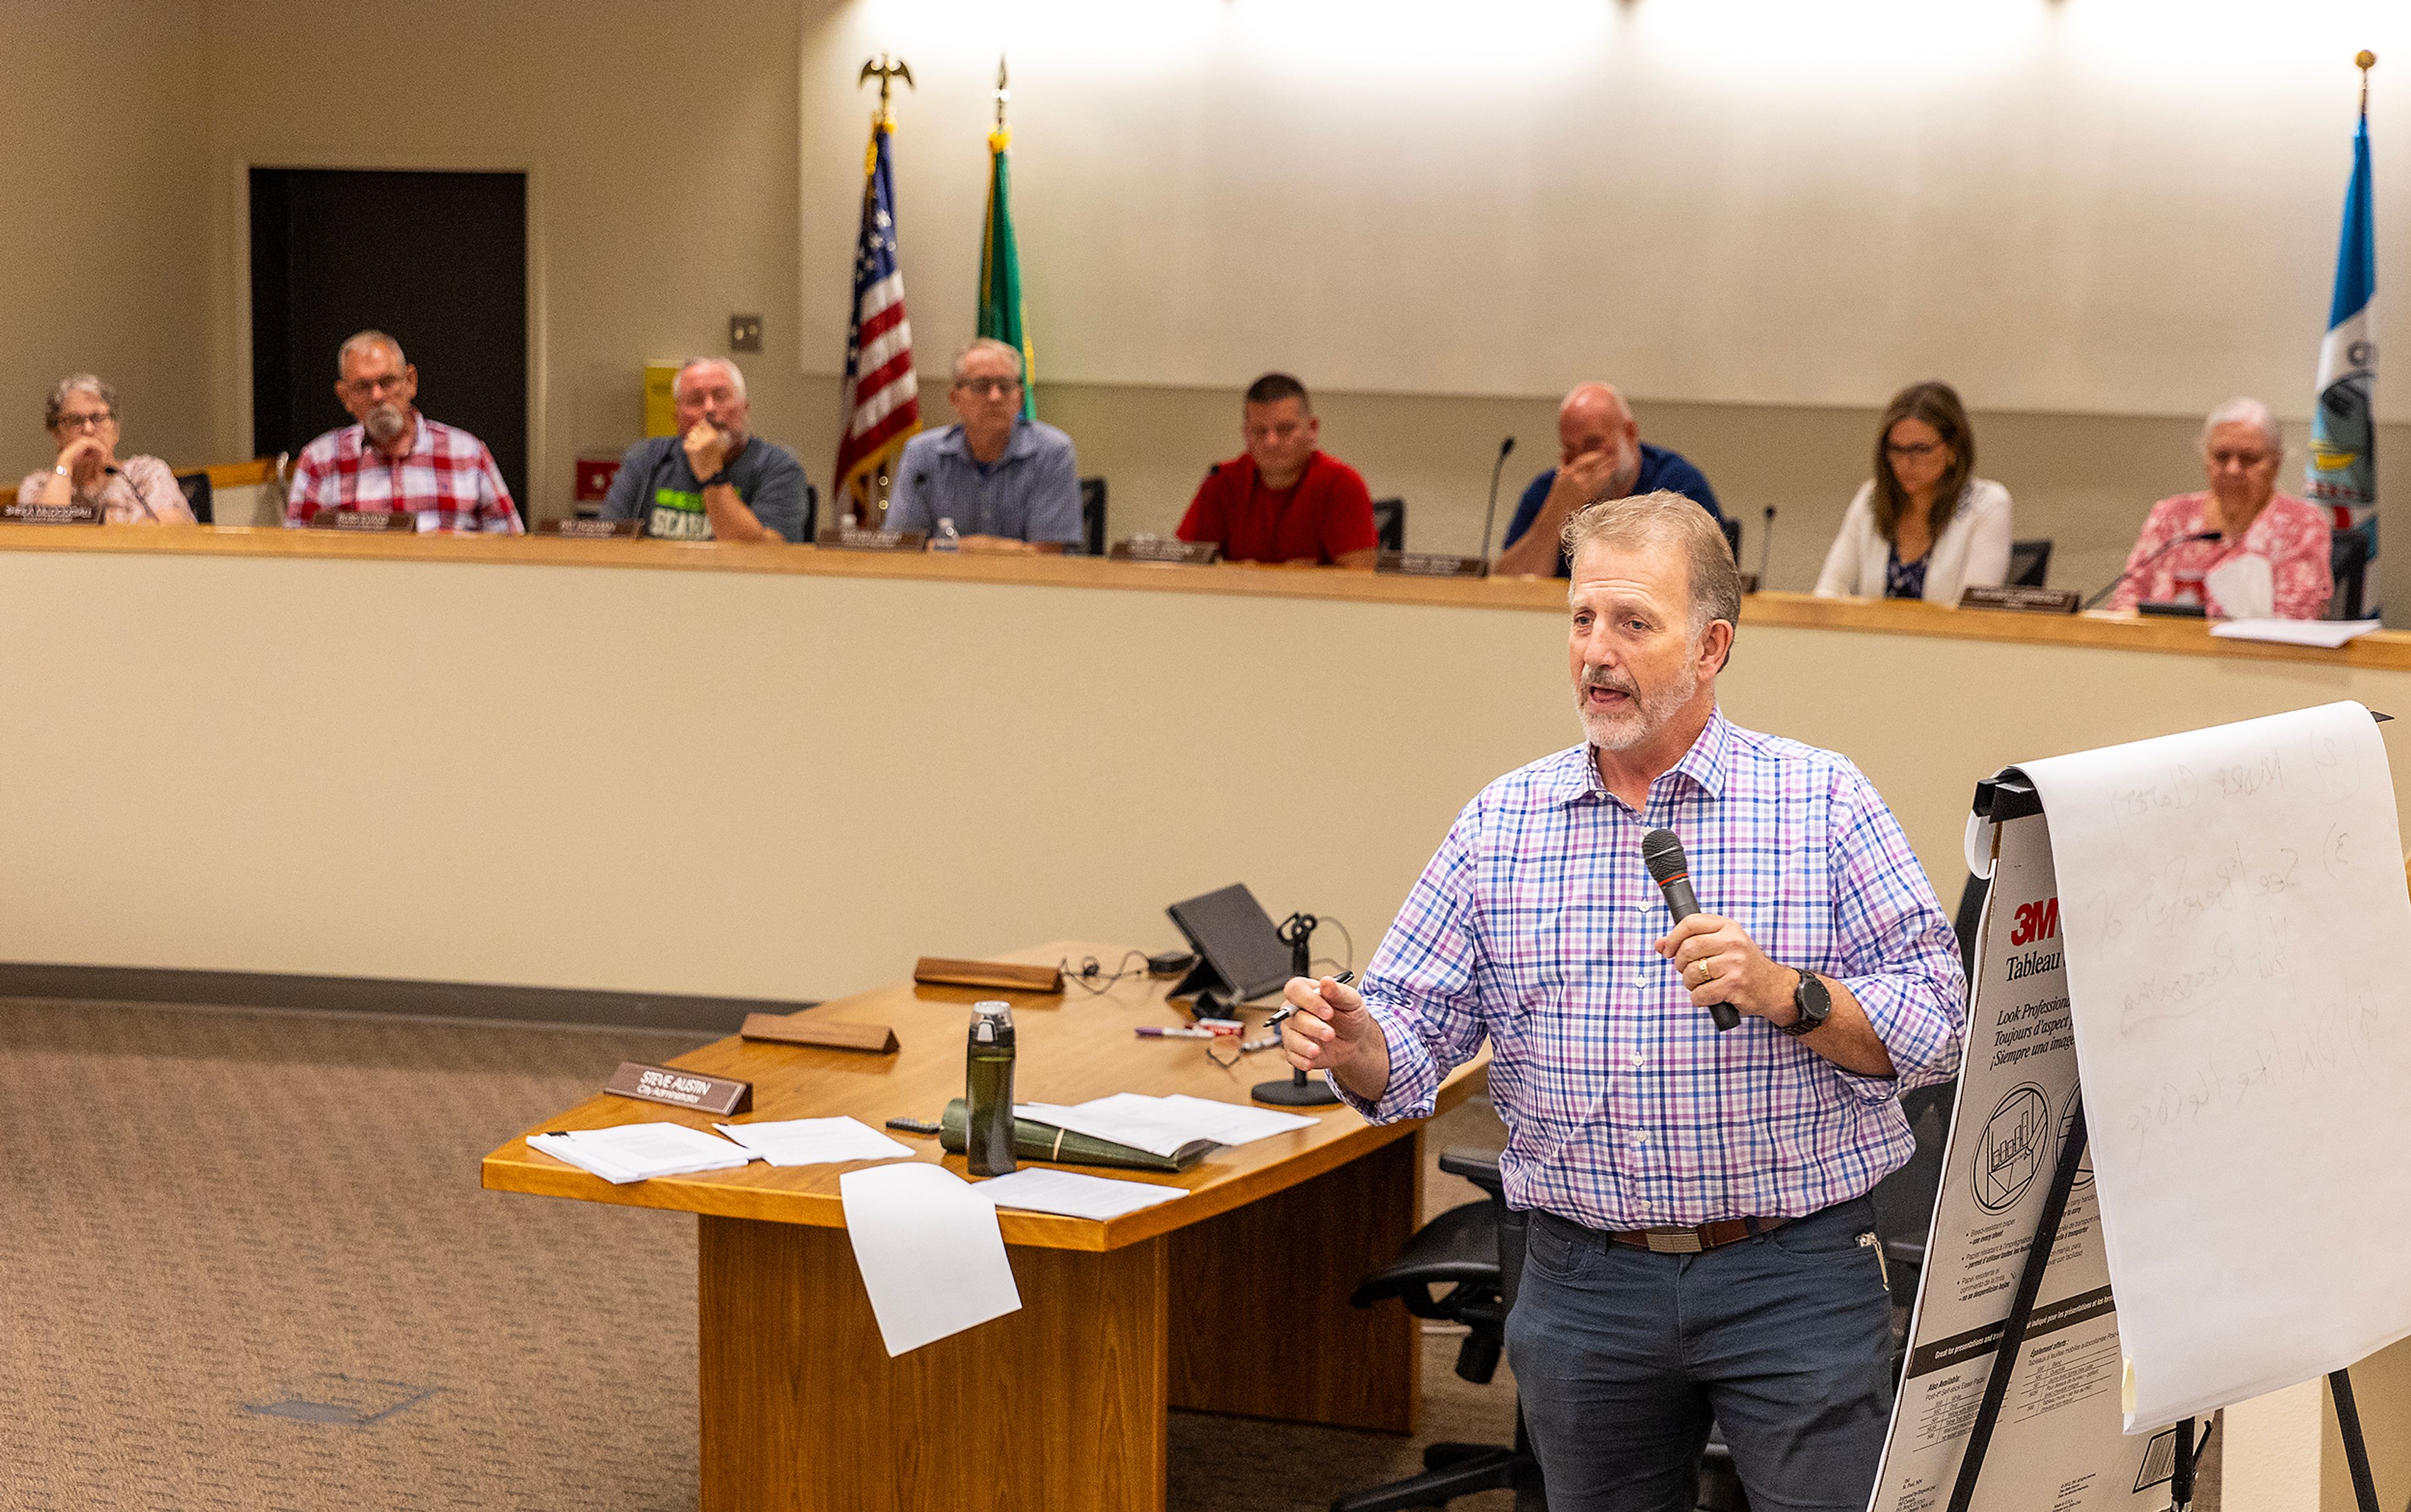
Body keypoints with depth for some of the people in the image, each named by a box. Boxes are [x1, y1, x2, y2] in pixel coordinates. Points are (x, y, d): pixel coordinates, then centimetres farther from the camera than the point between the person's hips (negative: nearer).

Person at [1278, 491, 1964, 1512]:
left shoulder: (1823, 801, -1)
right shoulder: (1501, 824, 7)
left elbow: (1938, 1026, -5)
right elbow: (1414, 1038, 4)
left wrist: (1788, 995, -21)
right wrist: (1351, 1046, -18)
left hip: (1795, 1278, -2)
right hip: (1586, 1285, 3)